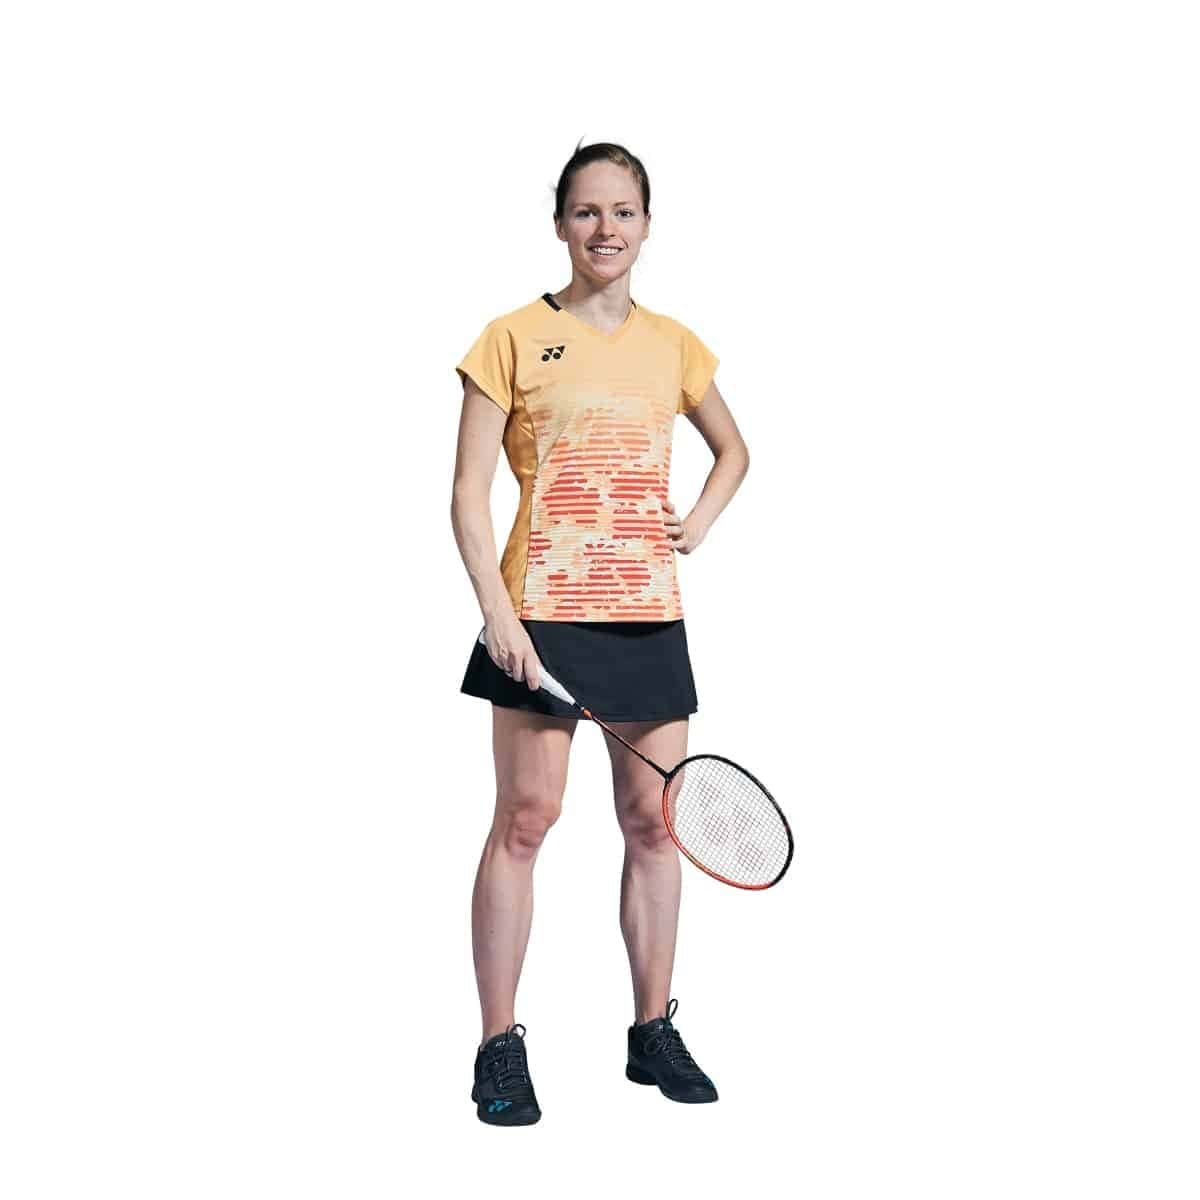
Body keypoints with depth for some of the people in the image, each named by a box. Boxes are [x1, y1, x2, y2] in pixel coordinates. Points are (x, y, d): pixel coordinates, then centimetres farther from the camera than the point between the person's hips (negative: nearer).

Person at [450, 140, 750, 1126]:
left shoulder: (673, 345, 10)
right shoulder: (515, 339, -2)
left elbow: (733, 451, 26)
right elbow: (470, 491, -5)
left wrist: (700, 522, 7)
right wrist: (495, 609, -15)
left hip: (649, 613, 4)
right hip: (543, 613, -4)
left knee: (655, 820, 8)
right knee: (525, 820, -4)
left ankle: (654, 1031, 20)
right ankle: (501, 1047, 5)